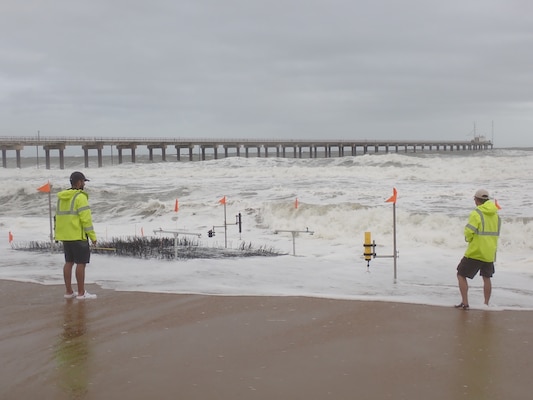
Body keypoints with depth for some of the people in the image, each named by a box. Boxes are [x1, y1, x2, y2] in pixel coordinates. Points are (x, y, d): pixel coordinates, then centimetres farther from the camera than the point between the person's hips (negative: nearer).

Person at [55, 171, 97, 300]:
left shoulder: (61, 197, 13)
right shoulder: (80, 197, -13)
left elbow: (59, 217, 15)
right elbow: (86, 218, -17)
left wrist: (59, 235, 18)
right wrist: (93, 236, -12)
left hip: (65, 236, 8)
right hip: (78, 235, -8)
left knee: (69, 262, 13)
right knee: (81, 263, -3)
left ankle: (68, 291, 16)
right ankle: (81, 293, -2)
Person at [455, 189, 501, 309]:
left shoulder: (476, 213, -15)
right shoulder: (496, 214, 8)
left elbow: (469, 232, -19)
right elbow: (496, 233, 16)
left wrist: (469, 239, 1)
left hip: (475, 252, -6)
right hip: (490, 253, 7)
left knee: (461, 275, 5)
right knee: (487, 278, 18)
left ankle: (464, 303, 1)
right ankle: (486, 304, 21)